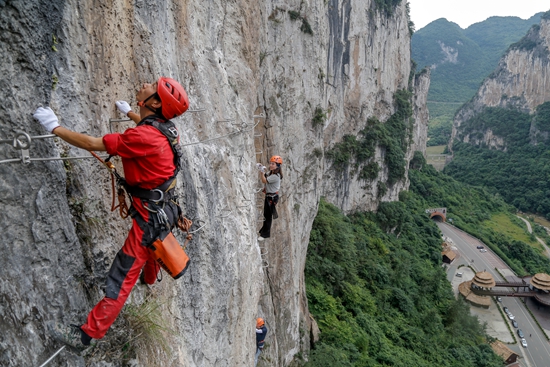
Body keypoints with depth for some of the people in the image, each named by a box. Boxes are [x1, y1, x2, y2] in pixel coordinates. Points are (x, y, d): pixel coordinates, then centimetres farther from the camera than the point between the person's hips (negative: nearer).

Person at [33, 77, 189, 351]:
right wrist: (128, 112, 42)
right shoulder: (166, 128, 0)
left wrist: (54, 126, -6)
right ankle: (150, 279, 66)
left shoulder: (145, 136, -27)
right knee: (152, 247, 36)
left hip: (151, 216, -10)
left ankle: (87, 334, 9)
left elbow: (92, 144, -20)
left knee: (122, 276, -2)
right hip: (164, 208, 10)